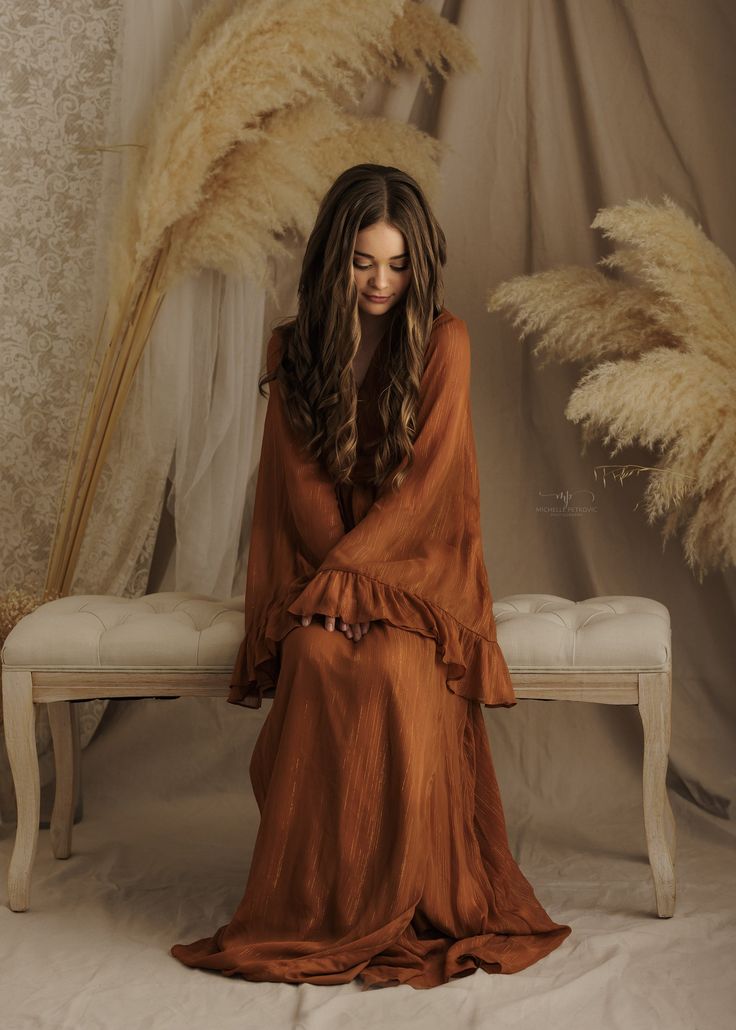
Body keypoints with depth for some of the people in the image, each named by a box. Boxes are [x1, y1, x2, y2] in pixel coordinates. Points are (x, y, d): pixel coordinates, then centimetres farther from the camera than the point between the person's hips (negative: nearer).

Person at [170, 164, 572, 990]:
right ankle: (318, 910, -20)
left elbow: (427, 477, -8)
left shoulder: (442, 341, 0)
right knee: (322, 658, -32)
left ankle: (407, 906, -19)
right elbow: (299, 484, 4)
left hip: (419, 560, -1)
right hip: (324, 563, 2)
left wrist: (345, 572, -17)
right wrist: (332, 582, -12)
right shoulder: (293, 348, 8)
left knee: (399, 667, -33)